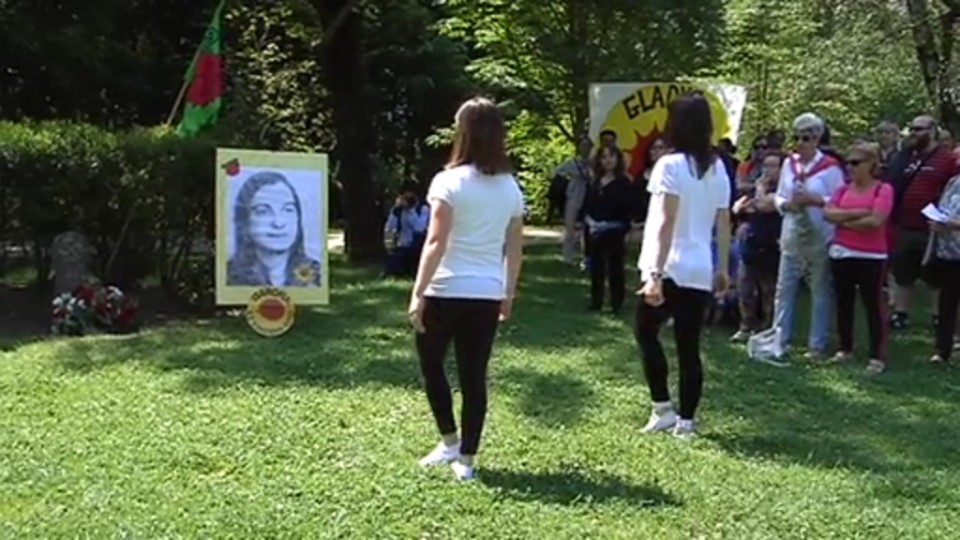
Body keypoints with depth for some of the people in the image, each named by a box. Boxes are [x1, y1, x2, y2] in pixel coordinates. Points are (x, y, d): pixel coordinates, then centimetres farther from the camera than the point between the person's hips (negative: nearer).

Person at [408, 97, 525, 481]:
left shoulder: (449, 182, -9)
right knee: (474, 376, 8)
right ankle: (466, 459, 13)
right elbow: (515, 249, 11)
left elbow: (435, 244, -14)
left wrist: (418, 292, -12)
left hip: (446, 291, -4)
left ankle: (450, 441, 19)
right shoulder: (511, 187, 7)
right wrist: (509, 293, 21)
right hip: (487, 294, 4)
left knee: (431, 364, 17)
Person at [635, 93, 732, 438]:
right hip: (700, 271, 6)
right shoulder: (718, 168, 9)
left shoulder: (671, 165, -10)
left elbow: (665, 224, -16)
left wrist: (655, 273, -18)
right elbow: (724, 223, 11)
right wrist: (723, 268, 18)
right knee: (689, 347, 9)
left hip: (670, 269, -5)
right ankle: (686, 420, 11)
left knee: (646, 332, 12)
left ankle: (662, 409, 9)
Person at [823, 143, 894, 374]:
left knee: (873, 305, -1)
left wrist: (844, 221, -8)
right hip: (841, 254, 6)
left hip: (871, 257, -6)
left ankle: (877, 356, 4)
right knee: (843, 303, 13)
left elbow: (875, 221, -19)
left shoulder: (883, 189, -7)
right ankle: (845, 349, 25)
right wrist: (857, 213, -16)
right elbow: (828, 213, -4)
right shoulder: (843, 189, 9)